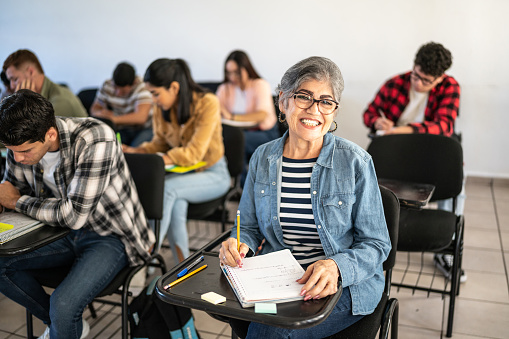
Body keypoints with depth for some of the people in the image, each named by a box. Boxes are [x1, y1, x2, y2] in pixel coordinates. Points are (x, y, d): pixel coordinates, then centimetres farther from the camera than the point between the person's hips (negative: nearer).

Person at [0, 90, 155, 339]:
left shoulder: (95, 141, -30)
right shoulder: (22, 143, -8)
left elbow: (74, 215, -30)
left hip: (111, 237, -7)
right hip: (66, 231, 7)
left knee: (63, 305, -26)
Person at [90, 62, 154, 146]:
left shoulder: (142, 88, -20)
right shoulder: (107, 86, -3)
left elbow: (141, 117, -32)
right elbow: (94, 108, 7)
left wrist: (114, 118, -40)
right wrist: (101, 112, -19)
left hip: (144, 129, -4)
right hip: (122, 129, 4)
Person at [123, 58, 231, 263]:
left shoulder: (208, 103, -20)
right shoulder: (161, 108, -2)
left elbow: (194, 153, -25)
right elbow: (159, 142, 12)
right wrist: (135, 151, -8)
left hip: (213, 174, -4)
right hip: (182, 173, 4)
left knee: (166, 187, -31)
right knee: (176, 204, -30)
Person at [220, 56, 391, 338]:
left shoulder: (356, 162, -11)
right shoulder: (263, 158, 1)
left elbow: (376, 244, -7)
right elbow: (250, 227, 11)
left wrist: (336, 266, -27)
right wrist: (239, 245, -13)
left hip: (346, 284, -3)